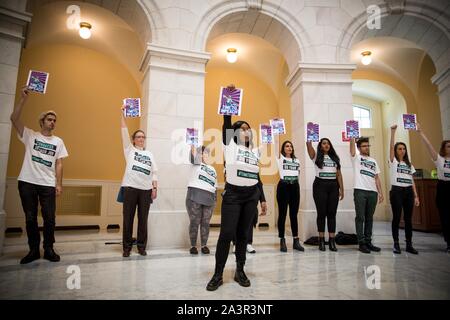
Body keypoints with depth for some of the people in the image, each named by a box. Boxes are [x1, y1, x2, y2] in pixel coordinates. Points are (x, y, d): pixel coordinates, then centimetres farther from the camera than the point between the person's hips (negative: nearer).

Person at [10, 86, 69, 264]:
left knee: (49, 218, 1)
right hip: (27, 182, -1)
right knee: (30, 218, 7)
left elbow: (59, 164, 6)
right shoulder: (30, 136, 5)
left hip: (48, 184, 1)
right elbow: (14, 118, -9)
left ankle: (48, 249, 14)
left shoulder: (58, 142, 9)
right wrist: (24, 98, -14)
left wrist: (59, 184, -1)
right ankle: (34, 250, 18)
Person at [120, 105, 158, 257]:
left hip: (146, 189, 2)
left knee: (143, 219, 6)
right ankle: (127, 247, 13)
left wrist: (155, 188, 3)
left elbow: (154, 173, 12)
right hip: (130, 187, -2)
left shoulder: (149, 154, 17)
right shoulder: (129, 149, 10)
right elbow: (124, 132, 2)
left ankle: (141, 246, 17)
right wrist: (122, 113, -2)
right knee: (128, 218, 2)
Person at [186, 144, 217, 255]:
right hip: (195, 196, -4)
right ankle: (193, 246, 9)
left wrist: (215, 199, 16)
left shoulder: (212, 169, 23)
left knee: (205, 223, 5)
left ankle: (204, 245, 16)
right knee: (194, 222, -2)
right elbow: (193, 152, -10)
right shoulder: (196, 163, 10)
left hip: (209, 199, 4)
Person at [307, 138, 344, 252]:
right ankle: (321, 240, 8)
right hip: (320, 185, -3)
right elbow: (310, 148, -14)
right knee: (321, 213, 0)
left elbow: (339, 174, 13)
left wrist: (341, 189, 7)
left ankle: (332, 241, 8)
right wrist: (308, 142, -30)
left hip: (333, 186, 3)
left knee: (332, 213, 3)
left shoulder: (335, 158, 16)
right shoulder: (316, 156, 7)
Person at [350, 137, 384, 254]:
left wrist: (380, 192, 10)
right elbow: (352, 145, -9)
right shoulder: (356, 158, 7)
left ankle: (368, 241, 17)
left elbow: (377, 178, 17)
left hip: (373, 192, 5)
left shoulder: (373, 161, 20)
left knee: (369, 218, 9)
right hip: (360, 191, -5)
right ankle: (361, 243, 2)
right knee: (360, 217, -3)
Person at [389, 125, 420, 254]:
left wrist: (416, 196, 7)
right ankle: (396, 244, 6)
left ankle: (409, 244, 14)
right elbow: (391, 147, -11)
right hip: (396, 191, -5)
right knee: (396, 218, -2)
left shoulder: (409, 164, 17)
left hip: (408, 192, 5)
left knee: (408, 219, 6)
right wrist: (393, 131, -18)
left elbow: (412, 181, 14)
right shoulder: (393, 162, 3)